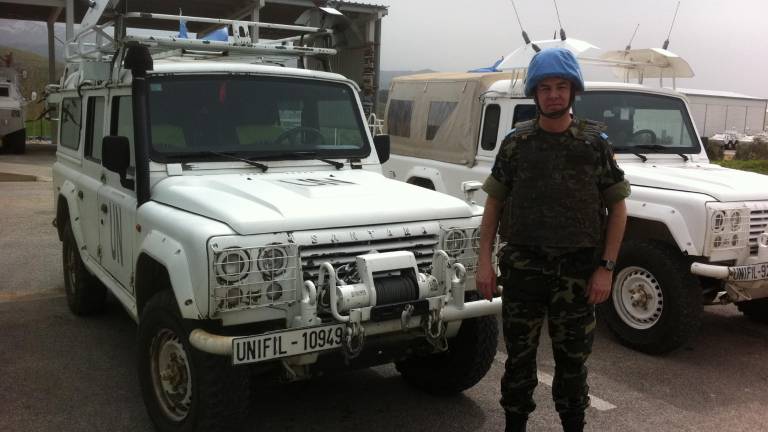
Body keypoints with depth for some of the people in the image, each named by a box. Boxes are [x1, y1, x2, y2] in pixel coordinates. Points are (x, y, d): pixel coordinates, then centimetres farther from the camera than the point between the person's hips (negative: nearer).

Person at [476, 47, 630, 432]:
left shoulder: (595, 143, -2)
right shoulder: (516, 142, 1)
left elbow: (617, 209, 1)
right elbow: (494, 203, 4)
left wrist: (606, 267, -7)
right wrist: (484, 260, -3)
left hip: (577, 269, 0)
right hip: (522, 266, 1)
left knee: (572, 358, 11)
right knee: (519, 355, 10)